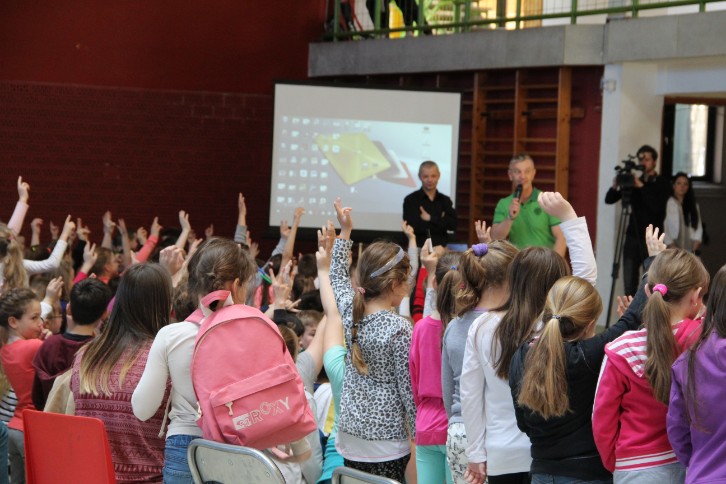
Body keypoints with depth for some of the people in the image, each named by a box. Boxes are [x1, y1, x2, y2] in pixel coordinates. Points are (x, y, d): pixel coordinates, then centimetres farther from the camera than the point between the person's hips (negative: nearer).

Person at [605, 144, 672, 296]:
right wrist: (615, 187, -12)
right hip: (633, 237, 4)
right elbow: (609, 200, 8)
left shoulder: (662, 184, 1)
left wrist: (641, 187, -19)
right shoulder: (633, 182, 12)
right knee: (629, 284, -1)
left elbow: (656, 206, -15)